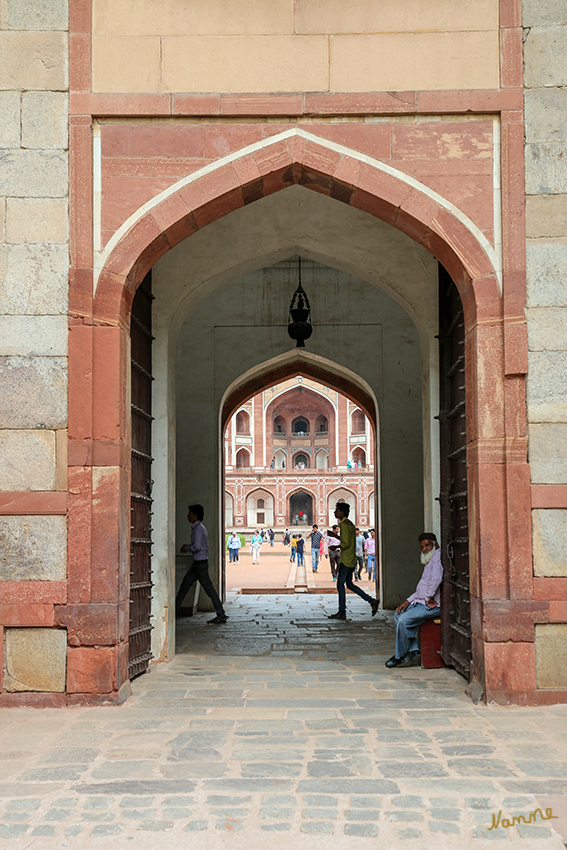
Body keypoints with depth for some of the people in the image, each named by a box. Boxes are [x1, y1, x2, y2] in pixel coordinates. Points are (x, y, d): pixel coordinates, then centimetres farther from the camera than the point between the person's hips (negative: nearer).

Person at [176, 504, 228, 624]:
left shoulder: (199, 528, -15)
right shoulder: (198, 528, 15)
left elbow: (197, 546, -25)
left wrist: (187, 548, -9)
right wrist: (189, 545, 13)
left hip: (201, 563, -10)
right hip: (197, 564, 10)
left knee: (209, 589, -6)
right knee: (184, 586, 12)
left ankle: (221, 615, -2)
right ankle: (175, 610, 18)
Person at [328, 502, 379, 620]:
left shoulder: (344, 525, -16)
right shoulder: (349, 524, 14)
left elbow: (346, 543, -21)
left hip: (346, 560, -10)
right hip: (351, 559, 10)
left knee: (340, 584, -3)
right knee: (349, 584, 14)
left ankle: (342, 613, 0)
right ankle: (372, 601, 11)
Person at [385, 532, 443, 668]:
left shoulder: (438, 556, -10)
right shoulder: (429, 561, 24)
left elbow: (436, 578, -26)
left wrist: (429, 598, -18)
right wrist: (408, 600, 15)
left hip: (433, 605, -11)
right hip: (422, 602, 11)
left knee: (404, 620, -20)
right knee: (398, 615, 8)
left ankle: (399, 656, -4)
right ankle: (413, 651, 2)